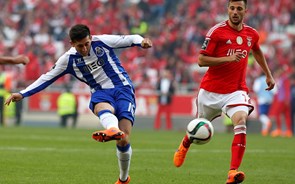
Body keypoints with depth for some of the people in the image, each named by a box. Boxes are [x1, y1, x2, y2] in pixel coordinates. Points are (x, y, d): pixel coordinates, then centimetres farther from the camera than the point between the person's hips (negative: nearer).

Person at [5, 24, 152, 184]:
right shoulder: (69, 59, 3)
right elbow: (48, 78, 8)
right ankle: (113, 130, -75)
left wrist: (141, 41, -21)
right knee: (103, 108, -40)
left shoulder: (102, 42, -2)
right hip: (100, 93, 1)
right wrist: (22, 94, 2)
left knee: (123, 141, -17)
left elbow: (130, 39, 2)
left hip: (123, 88, -1)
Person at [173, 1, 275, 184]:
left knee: (241, 122, -26)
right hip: (211, 90, -2)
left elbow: (257, 51, 27)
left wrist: (269, 75, 30)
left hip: (236, 90, 2)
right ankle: (184, 146, 55)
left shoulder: (252, 34, 3)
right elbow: (201, 60, -14)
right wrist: (228, 58, -24)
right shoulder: (217, 31, -12)